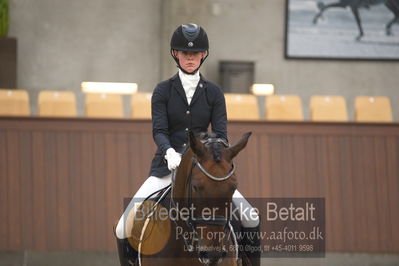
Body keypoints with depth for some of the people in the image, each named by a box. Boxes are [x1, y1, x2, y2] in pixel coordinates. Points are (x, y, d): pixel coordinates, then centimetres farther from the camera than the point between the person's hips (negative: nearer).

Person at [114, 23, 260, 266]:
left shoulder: (214, 93, 6)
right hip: (167, 167, -1)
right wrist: (170, 153, -29)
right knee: (124, 228, -15)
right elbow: (159, 130, -7)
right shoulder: (163, 91, 3)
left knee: (251, 220, -16)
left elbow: (221, 132, -2)